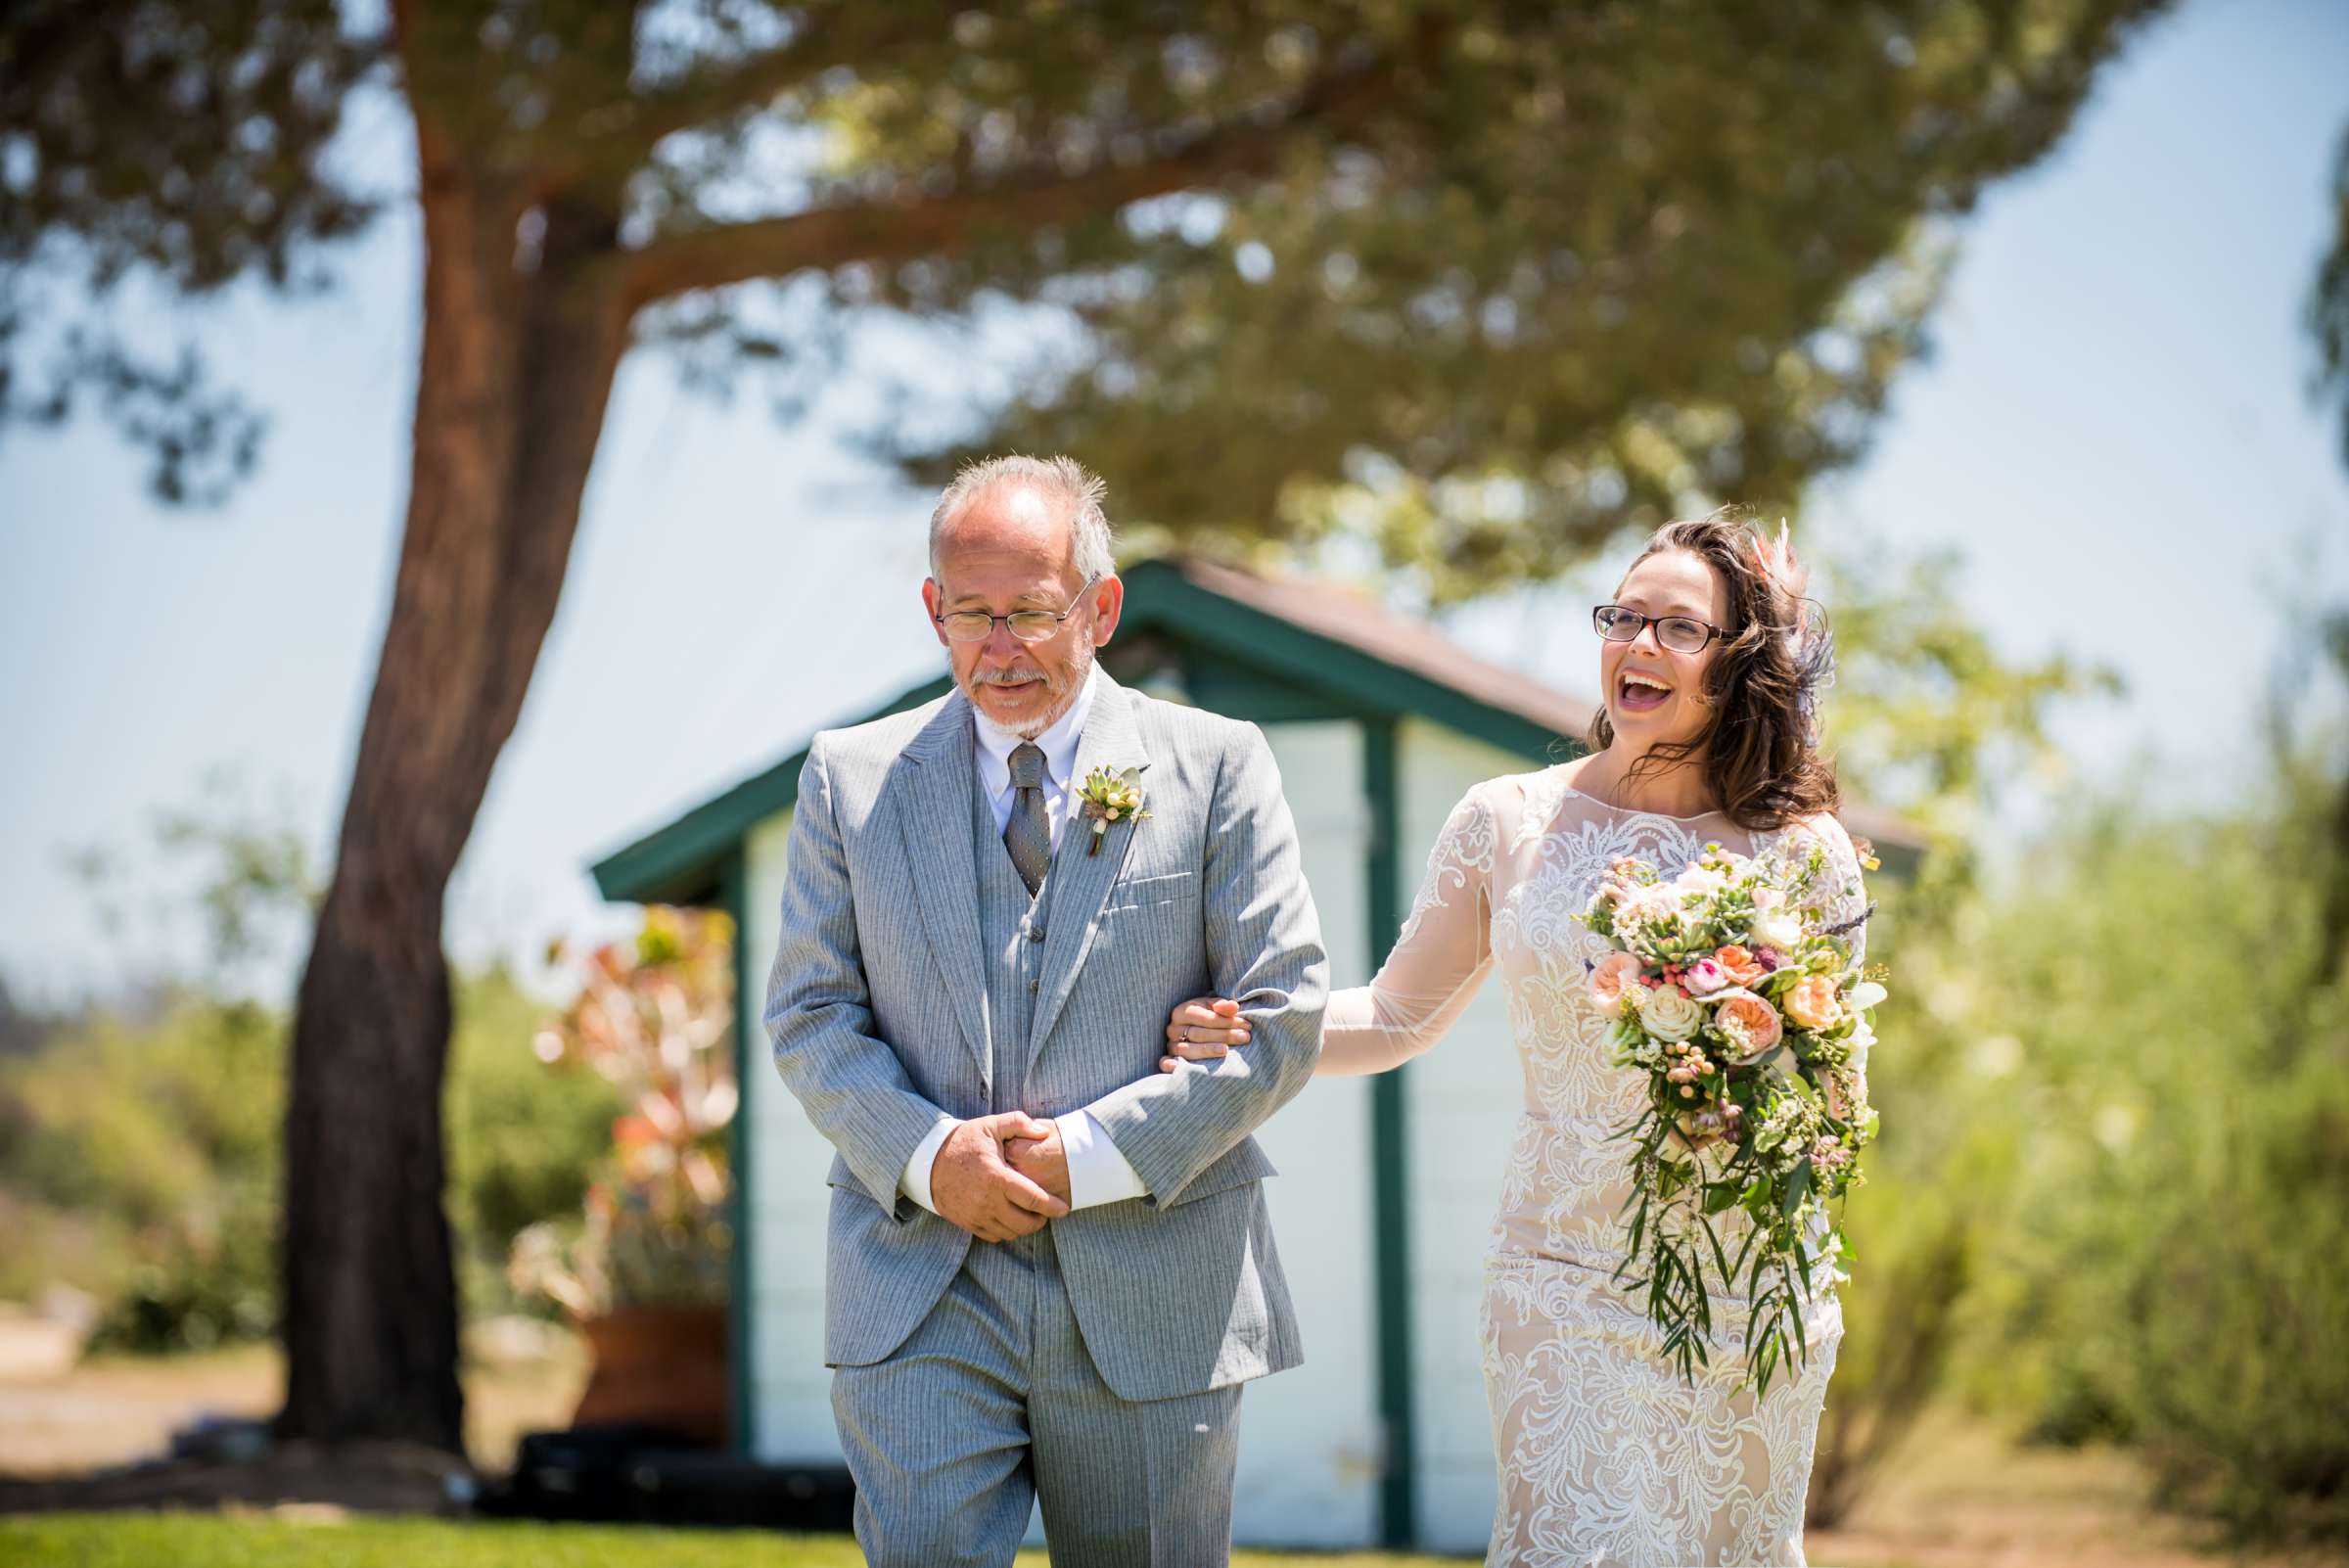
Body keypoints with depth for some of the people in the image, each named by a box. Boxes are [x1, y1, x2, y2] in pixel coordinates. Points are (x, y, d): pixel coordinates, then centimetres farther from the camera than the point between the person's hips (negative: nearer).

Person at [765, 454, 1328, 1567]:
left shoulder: (1216, 767, 3)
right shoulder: (852, 778, 8)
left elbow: (1282, 1014, -2)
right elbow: (810, 1016, 6)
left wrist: (1092, 1154, -12)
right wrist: (928, 1155, -12)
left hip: (1150, 1303, 0)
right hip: (920, 1296, 0)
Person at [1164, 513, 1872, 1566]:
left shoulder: (1799, 849, 0)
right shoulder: (1508, 824, 2)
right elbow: (1399, 1016, 9)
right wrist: (1239, 1036, -7)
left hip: (1744, 1299, 0)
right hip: (1563, 1285, 0)